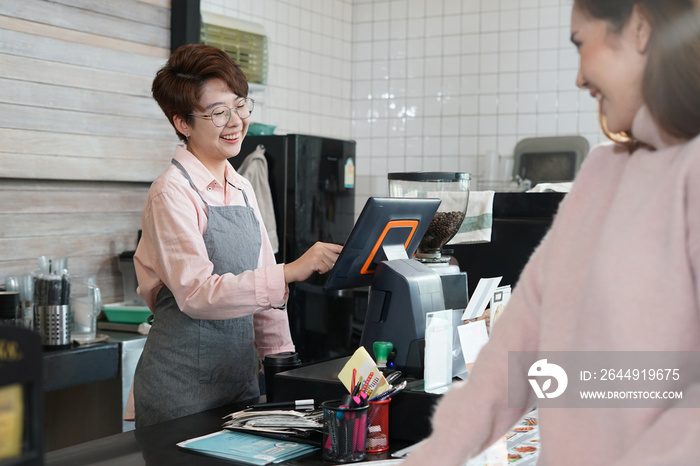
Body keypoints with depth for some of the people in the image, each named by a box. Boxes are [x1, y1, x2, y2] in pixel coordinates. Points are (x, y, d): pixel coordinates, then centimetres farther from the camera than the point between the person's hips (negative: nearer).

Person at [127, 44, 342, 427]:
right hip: (184, 384, -7)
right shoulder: (172, 193, -13)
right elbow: (197, 294, -24)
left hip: (241, 372, 7)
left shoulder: (242, 190, 10)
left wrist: (283, 357, 9)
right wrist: (291, 272, -32)